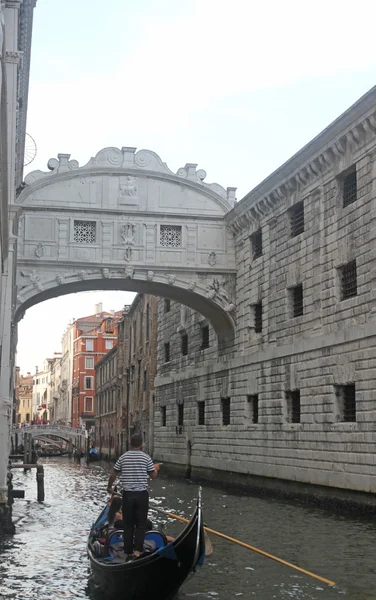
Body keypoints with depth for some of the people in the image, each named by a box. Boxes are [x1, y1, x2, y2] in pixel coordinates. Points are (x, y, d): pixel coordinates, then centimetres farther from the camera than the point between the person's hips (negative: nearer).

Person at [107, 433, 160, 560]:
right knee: (141, 524, 5)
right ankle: (137, 550, -9)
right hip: (142, 494, -2)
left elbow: (113, 475, 7)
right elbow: (154, 476, 1)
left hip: (127, 494, 2)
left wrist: (109, 487, 24)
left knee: (128, 524, 11)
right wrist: (156, 468, 23)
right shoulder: (146, 457, -5)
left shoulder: (123, 457, 1)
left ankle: (128, 552, 15)